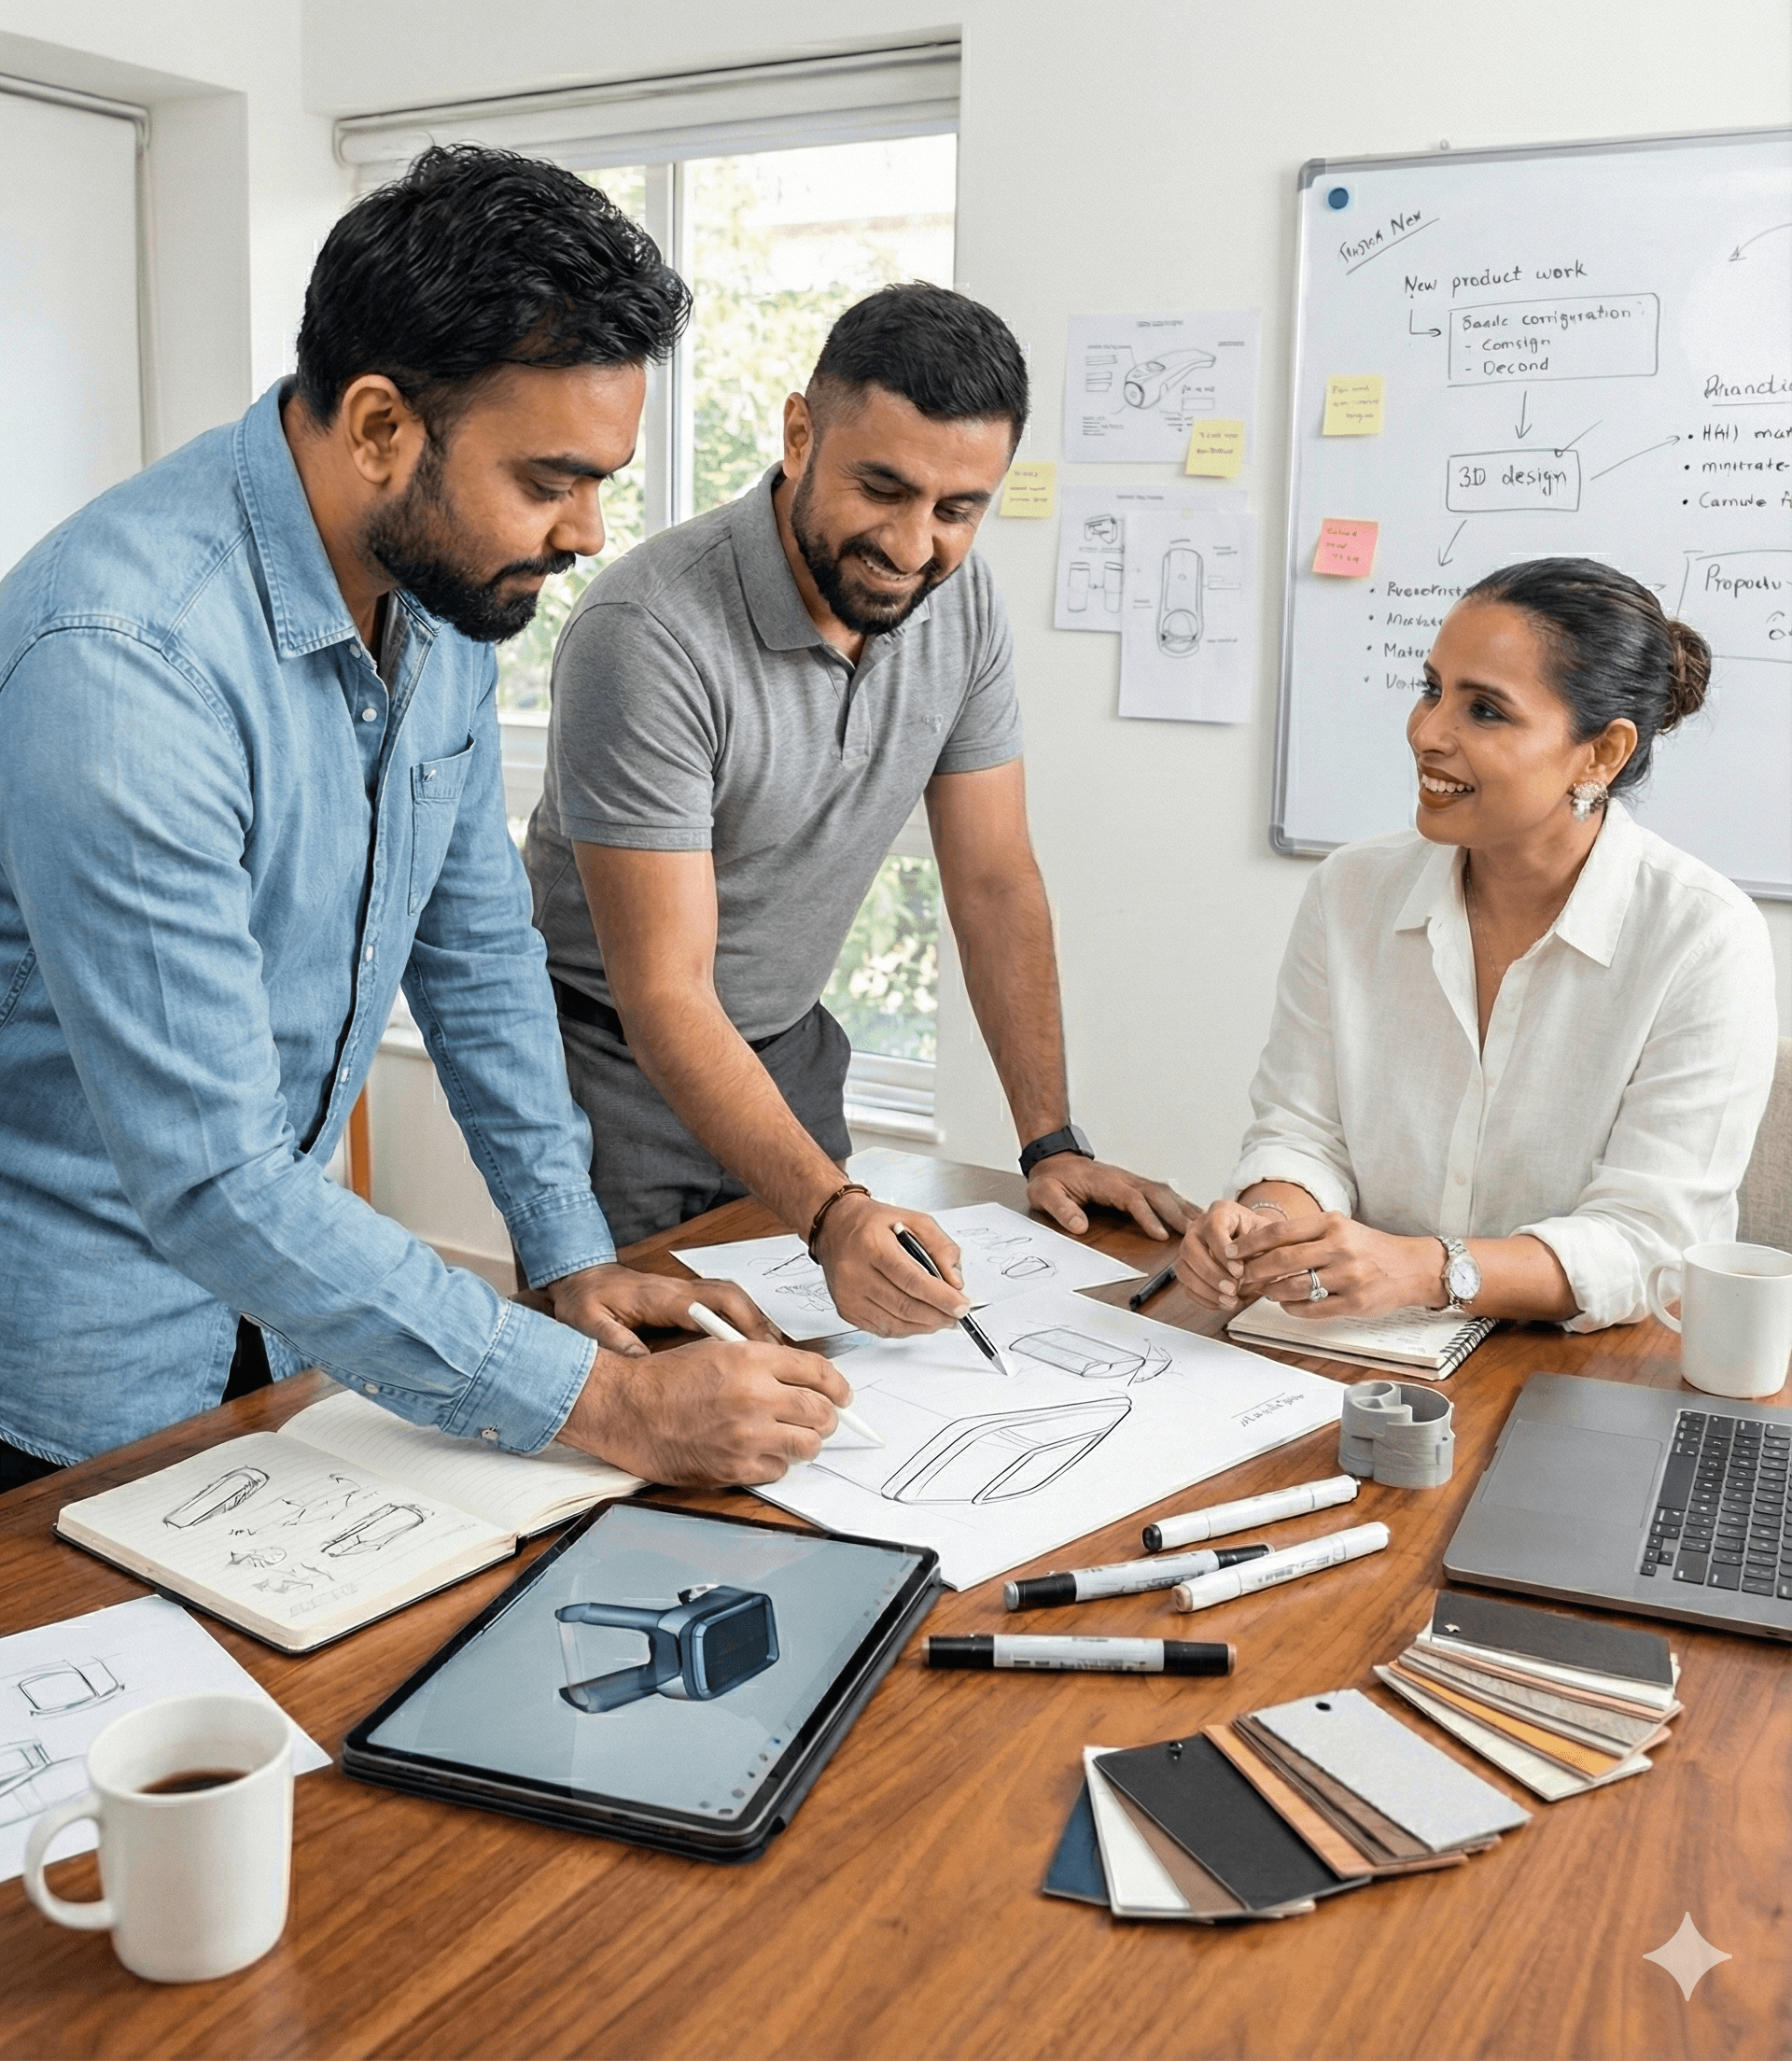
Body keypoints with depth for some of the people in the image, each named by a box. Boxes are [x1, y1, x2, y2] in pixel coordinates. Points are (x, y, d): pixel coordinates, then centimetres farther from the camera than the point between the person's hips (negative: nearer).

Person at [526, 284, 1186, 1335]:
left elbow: (994, 882, -1)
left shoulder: (964, 598, -8)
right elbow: (663, 997, -29)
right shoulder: (647, 634, -28)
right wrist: (831, 1210, -41)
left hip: (791, 1048, 6)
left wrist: (1053, 1144, -7)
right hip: (619, 1060, -5)